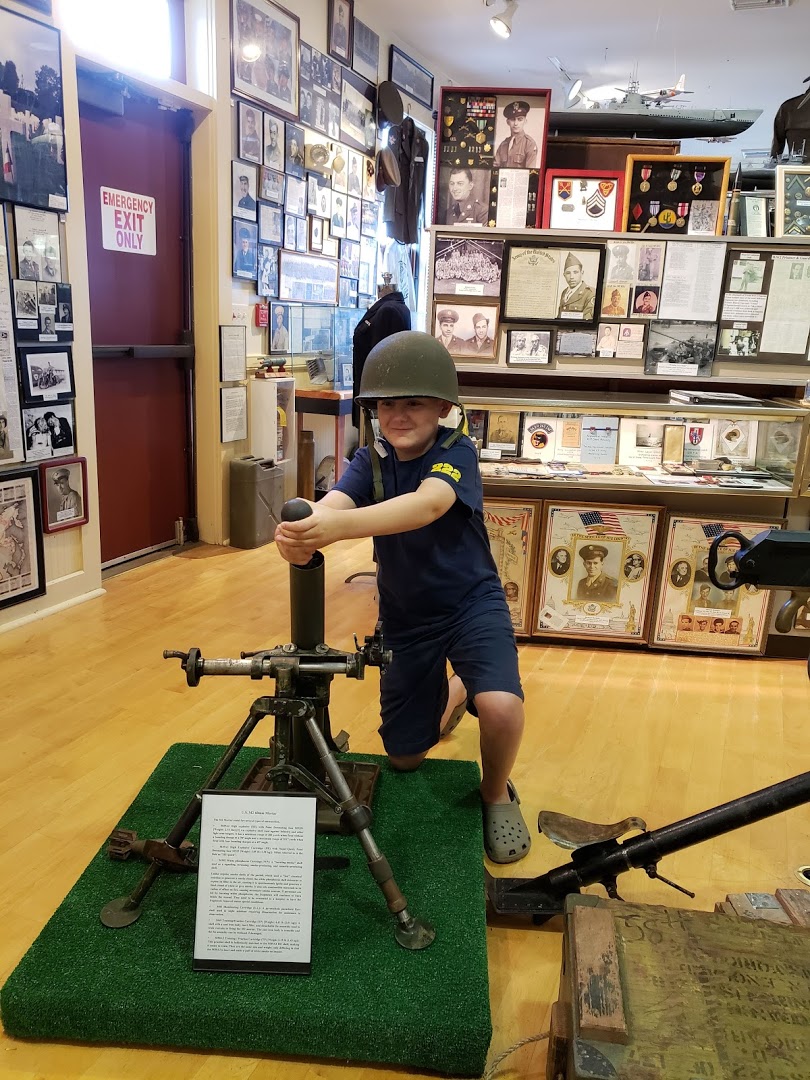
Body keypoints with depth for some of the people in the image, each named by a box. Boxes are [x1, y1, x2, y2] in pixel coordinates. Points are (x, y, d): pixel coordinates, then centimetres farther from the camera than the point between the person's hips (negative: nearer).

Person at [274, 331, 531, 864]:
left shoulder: (457, 451, -19)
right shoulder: (370, 461, -7)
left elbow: (429, 504, -42)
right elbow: (334, 501, -29)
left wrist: (342, 525, -59)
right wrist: (305, 530, -54)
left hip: (472, 602, -4)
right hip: (405, 616, 4)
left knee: (501, 706, -32)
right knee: (404, 757, 12)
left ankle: (497, 795, 3)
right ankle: (450, 692, 46)